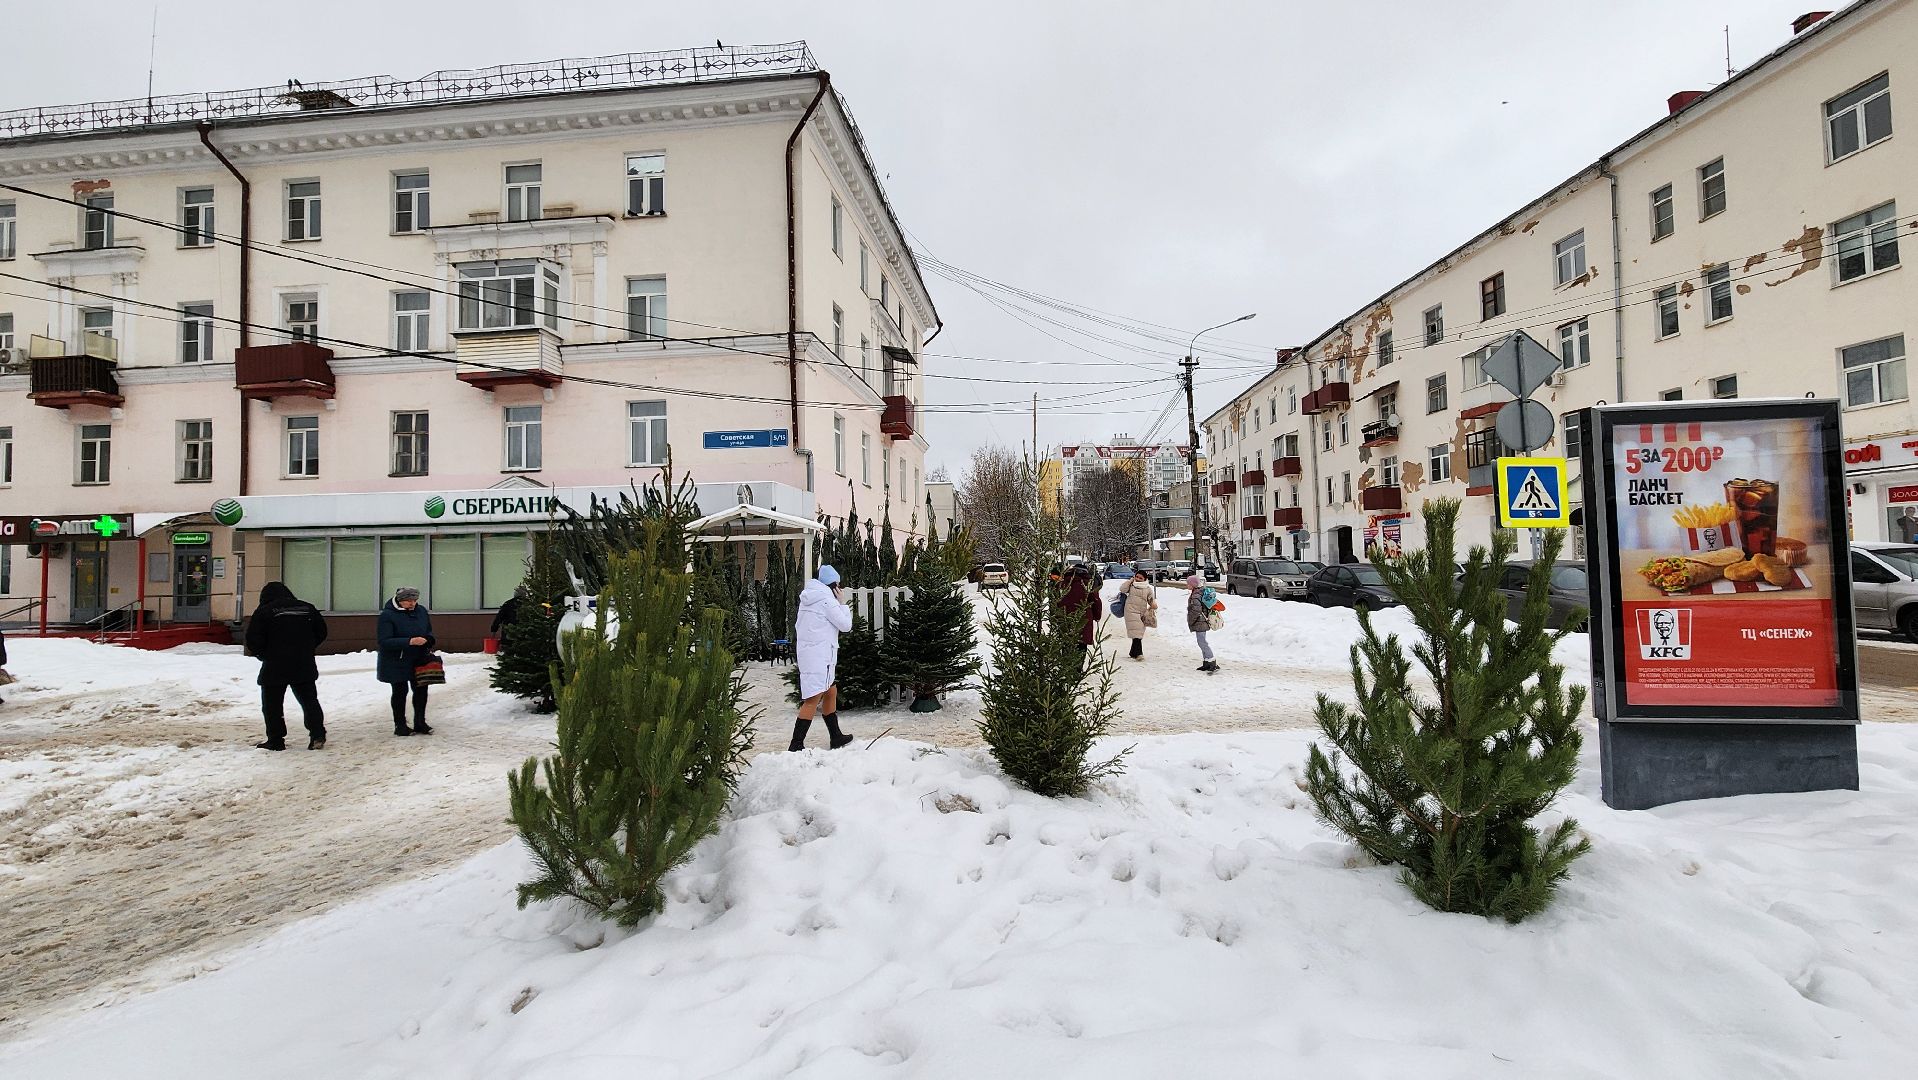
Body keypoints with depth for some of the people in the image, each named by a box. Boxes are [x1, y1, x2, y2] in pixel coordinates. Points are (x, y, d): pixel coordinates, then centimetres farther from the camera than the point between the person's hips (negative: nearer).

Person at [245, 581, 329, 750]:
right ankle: (318, 735, 1)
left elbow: (253, 641, -9)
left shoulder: (264, 611, -5)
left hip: (275, 668, -4)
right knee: (309, 700, 12)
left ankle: (275, 741, 9)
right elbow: (321, 633, 12)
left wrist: (263, 655, 9)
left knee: (272, 705, 8)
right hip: (304, 667, 4)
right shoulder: (307, 608, 7)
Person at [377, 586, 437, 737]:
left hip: (419, 660, 5)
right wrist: (409, 642, -30)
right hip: (397, 663, -5)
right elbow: (384, 641, -23)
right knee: (400, 692, 5)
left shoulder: (421, 611, 2)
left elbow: (429, 632, 17)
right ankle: (400, 725, 18)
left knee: (421, 690, 9)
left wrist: (428, 641, -4)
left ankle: (420, 723, 22)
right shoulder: (387, 615, -15)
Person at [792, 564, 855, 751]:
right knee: (813, 699, -12)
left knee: (831, 692, 19)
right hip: (819, 655, -10)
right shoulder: (827, 600, -12)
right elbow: (845, 625, -6)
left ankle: (836, 737, 28)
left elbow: (798, 627, 16)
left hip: (807, 652, 10)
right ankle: (796, 745, -16)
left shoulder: (808, 599, 14)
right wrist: (842, 603, 3)